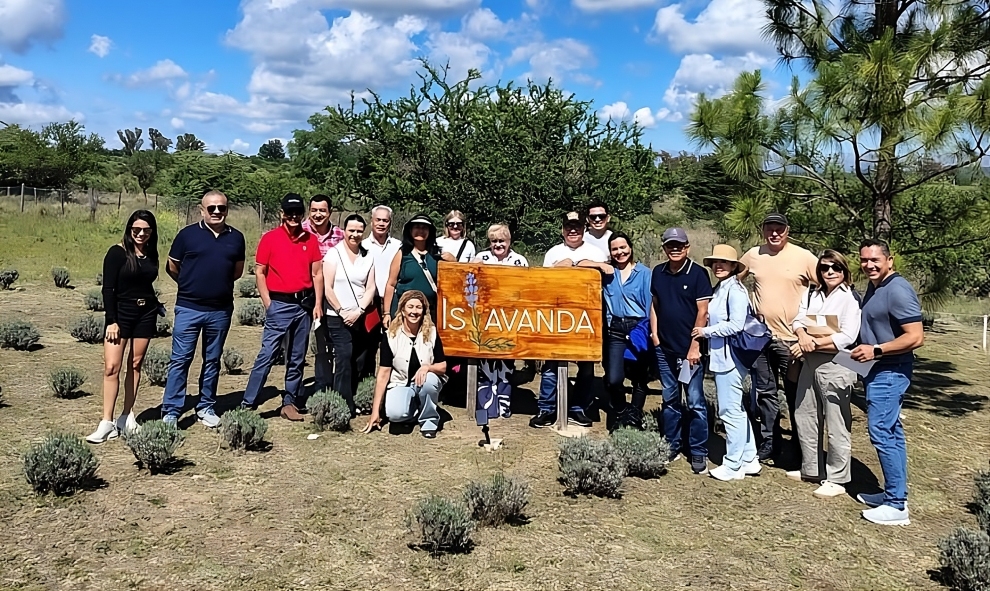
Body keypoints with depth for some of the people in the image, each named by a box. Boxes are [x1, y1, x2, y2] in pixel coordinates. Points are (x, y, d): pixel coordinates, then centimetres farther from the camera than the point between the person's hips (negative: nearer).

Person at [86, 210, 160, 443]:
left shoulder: (151, 254, 7)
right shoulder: (117, 253, -8)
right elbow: (108, 289, -10)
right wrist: (111, 321, -14)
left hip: (146, 314, 5)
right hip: (121, 313, -5)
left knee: (135, 364, 7)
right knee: (111, 367, -9)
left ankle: (127, 416, 15)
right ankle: (107, 423, -7)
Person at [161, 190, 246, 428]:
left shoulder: (236, 238, 5)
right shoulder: (187, 234, -3)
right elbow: (171, 268, 6)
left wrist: (219, 283, 10)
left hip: (221, 310, 3)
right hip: (189, 308, -3)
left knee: (212, 360, 12)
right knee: (180, 359, -1)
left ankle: (206, 407, 24)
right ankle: (171, 411, 5)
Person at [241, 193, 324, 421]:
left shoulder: (311, 240, 6)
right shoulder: (270, 238, -2)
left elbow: (317, 273, 9)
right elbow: (260, 272, -1)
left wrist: (318, 304, 3)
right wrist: (267, 303, -6)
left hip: (304, 304, 4)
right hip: (279, 304, -3)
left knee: (297, 359, 9)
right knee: (266, 355, -6)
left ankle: (290, 403, 18)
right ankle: (248, 403, 0)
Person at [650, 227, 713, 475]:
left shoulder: (698, 273, -8)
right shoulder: (658, 273, 7)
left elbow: (703, 311, -10)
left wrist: (694, 346, -14)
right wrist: (654, 334, 7)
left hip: (689, 349, -5)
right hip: (664, 348, 5)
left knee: (695, 402, -1)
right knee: (670, 399, 14)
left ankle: (699, 452, 9)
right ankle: (671, 445, 25)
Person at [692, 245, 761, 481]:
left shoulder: (735, 290, -14)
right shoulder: (719, 289, 13)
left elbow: (735, 325, -20)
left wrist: (705, 331, -12)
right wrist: (705, 331, 0)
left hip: (729, 357, -10)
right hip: (720, 356, 10)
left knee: (730, 410, -2)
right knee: (736, 409, 16)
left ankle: (733, 466, 9)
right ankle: (749, 460, 26)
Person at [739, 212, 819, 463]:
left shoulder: (804, 257, -7)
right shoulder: (752, 255, 4)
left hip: (791, 337, -4)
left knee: (796, 395, 6)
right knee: (764, 393, 12)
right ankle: (767, 446, 24)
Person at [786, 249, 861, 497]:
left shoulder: (850, 297, -7)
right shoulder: (811, 295, 14)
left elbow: (847, 337, -15)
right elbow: (799, 320, 6)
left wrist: (813, 344, -15)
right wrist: (803, 336, -16)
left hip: (836, 365, -7)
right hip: (810, 363, 8)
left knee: (837, 424, -1)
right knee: (804, 417, 15)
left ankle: (836, 479, 8)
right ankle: (811, 468, 30)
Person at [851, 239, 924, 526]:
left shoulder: (898, 290, -18)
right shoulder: (874, 288, 12)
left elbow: (916, 337, -23)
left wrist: (876, 350, -22)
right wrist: (870, 352, 12)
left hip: (890, 372, -10)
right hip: (879, 371, 10)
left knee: (882, 433, -9)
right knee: (891, 432, 14)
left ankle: (896, 506, -3)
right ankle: (894, 494, 23)